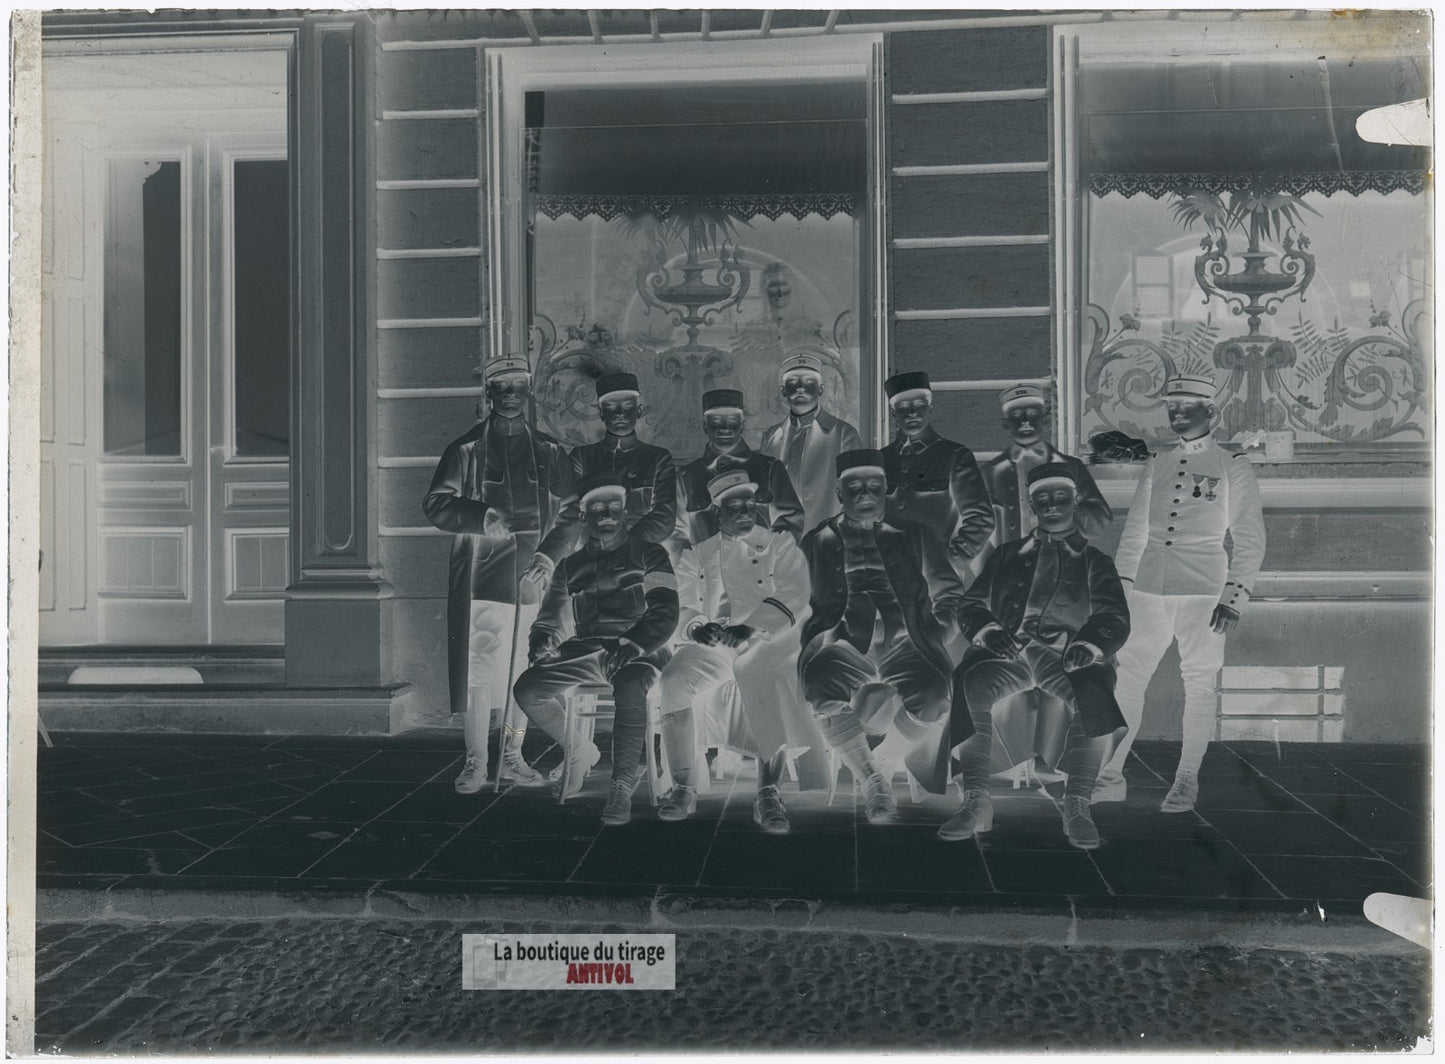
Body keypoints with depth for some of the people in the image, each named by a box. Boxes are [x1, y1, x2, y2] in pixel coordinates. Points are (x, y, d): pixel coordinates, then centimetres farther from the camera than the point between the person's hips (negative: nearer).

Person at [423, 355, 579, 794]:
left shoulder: (550, 451, 11)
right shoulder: (465, 450, 5)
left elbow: (568, 514, 11)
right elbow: (435, 505, 0)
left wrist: (548, 556, -5)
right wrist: (484, 518, -15)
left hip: (532, 576, 2)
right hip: (481, 574, -2)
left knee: (524, 668, 5)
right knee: (477, 668, -6)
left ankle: (512, 757, 17)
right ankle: (475, 762, 3)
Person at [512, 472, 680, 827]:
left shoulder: (648, 555, 6)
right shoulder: (571, 565, 19)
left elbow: (665, 615, -4)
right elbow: (551, 618, 22)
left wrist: (632, 645, -21)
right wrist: (542, 639, -2)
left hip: (638, 653, -5)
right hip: (587, 651, 5)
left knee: (629, 689, -39)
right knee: (527, 689, -17)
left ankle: (622, 788, -33)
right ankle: (580, 751, 5)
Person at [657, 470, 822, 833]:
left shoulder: (779, 543, 15)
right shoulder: (696, 555, 21)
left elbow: (792, 596, -2)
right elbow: (682, 608, 11)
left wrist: (750, 627, -21)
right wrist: (696, 627, -15)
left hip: (766, 641, -2)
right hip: (711, 645, 2)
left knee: (769, 693, -34)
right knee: (672, 680, -27)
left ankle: (768, 793, -21)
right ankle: (683, 788, -16)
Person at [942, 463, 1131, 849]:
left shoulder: (1095, 562, 25)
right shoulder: (1008, 554, 30)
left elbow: (1115, 621, 11)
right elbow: (970, 606, 20)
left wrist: (1087, 646, -12)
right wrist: (988, 630, -5)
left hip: (1066, 652, -1)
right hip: (1006, 649, 1)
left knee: (1093, 690, -37)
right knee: (970, 683, -34)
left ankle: (1077, 806, -33)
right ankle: (975, 802, -31)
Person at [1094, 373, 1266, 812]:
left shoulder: (1234, 468, 5)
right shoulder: (1156, 466, 16)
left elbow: (1250, 540, 2)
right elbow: (1133, 533, 18)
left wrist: (1234, 595, -8)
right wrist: (1119, 587, 10)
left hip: (1203, 592, -3)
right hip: (1148, 587, 4)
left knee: (1200, 685, 0)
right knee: (1126, 676, 0)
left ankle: (1186, 782, 10)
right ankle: (1111, 777, 5)